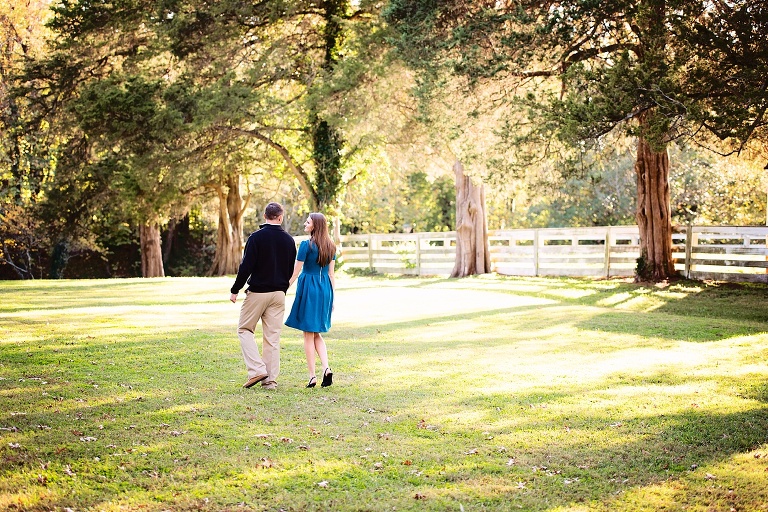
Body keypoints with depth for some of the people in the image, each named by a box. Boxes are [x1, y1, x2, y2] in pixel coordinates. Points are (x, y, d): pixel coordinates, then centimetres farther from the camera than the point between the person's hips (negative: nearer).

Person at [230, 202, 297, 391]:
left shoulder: (256, 237, -11)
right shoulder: (289, 240, 5)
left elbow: (246, 267, -14)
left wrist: (235, 290, -5)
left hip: (257, 292, -4)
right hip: (279, 294, 5)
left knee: (244, 329, 9)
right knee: (273, 336, 8)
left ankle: (257, 370, -5)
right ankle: (271, 379, 8)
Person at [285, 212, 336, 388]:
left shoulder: (306, 245, -11)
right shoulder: (330, 246, 7)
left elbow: (295, 272, -9)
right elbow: (331, 273, 9)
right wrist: (332, 297, 14)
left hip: (308, 287, -6)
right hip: (325, 289, 6)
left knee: (308, 334, 3)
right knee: (317, 333, 16)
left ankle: (312, 376, 3)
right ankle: (326, 368, -2)